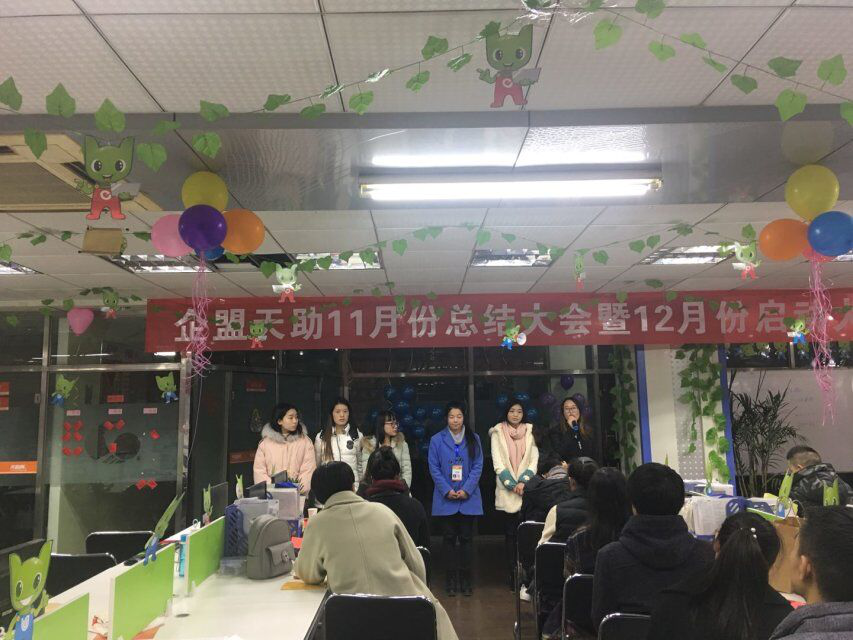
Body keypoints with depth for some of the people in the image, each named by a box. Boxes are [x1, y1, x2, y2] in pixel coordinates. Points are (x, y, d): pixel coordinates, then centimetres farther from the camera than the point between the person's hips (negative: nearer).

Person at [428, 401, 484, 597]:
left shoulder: (474, 439, 3)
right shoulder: (437, 440, 0)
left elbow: (478, 466, 0)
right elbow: (434, 468, -2)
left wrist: (466, 490, -11)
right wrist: (447, 490, -11)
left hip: (469, 498, 1)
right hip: (445, 499, -1)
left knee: (466, 538, 5)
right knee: (449, 538, 5)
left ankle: (465, 579, 15)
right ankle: (451, 579, 14)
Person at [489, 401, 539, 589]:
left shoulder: (530, 431, 10)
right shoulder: (498, 432, 6)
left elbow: (534, 460, 5)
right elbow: (497, 463, 0)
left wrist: (524, 482, -9)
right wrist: (513, 485, -9)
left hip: (527, 489, 1)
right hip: (506, 491, -1)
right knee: (510, 534, -1)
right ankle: (513, 574, 5)